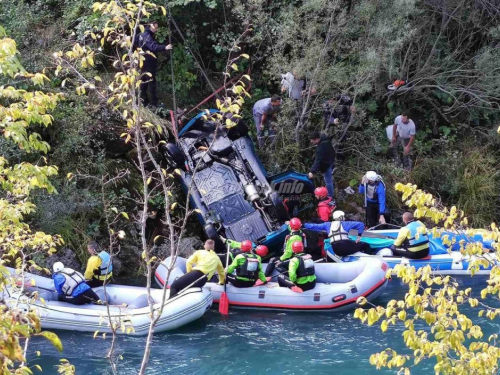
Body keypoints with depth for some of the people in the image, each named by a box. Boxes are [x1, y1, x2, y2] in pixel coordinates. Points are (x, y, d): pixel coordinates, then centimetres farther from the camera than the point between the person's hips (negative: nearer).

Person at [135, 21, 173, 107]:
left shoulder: (143, 34, 15)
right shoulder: (147, 36, -18)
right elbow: (153, 46, -34)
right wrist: (165, 47, -47)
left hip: (144, 61, 11)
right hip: (148, 62, -11)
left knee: (144, 80, 14)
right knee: (151, 81, -11)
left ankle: (143, 100, 20)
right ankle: (154, 102, -13)